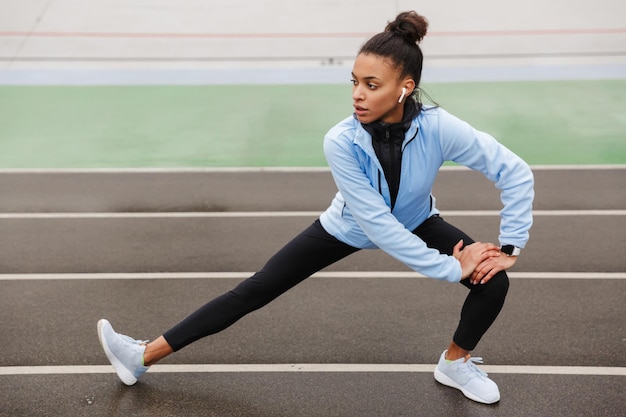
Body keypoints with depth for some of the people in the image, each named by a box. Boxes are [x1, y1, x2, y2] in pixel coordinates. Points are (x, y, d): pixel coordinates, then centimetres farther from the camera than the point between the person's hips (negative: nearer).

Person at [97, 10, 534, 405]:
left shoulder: (438, 128, -36)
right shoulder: (341, 141, -36)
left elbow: (517, 173, -25)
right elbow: (378, 225, -35)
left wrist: (510, 249, -24)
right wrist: (450, 268, -32)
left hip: (415, 223, 2)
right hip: (350, 227, -1)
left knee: (492, 280, -17)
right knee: (255, 290, -3)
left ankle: (456, 363, 12)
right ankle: (144, 356, 5)